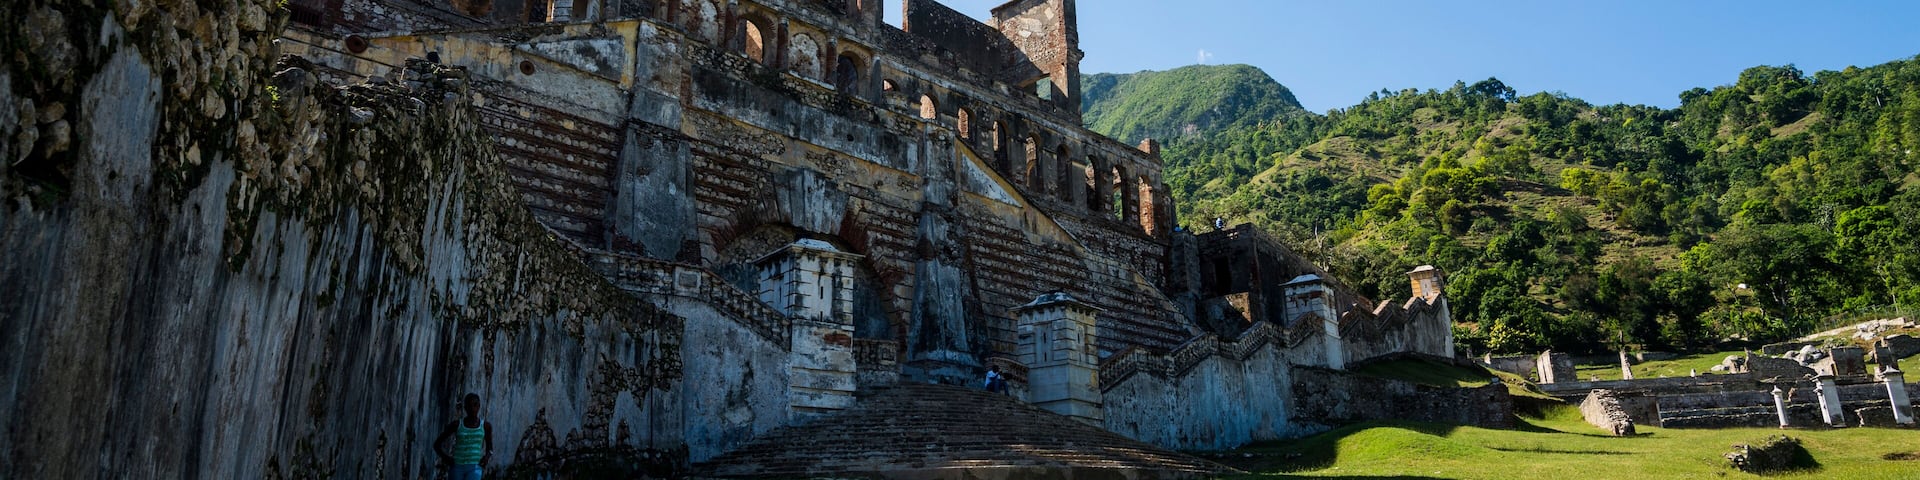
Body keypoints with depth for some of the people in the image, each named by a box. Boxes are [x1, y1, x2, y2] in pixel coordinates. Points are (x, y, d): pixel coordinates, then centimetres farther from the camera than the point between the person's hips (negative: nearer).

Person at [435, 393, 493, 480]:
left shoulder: (486, 426, 3)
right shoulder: (457, 425, 1)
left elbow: (489, 448, 18)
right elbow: (437, 444, 10)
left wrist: (487, 456, -2)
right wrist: (444, 457, -5)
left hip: (474, 468, -1)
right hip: (457, 467, 1)